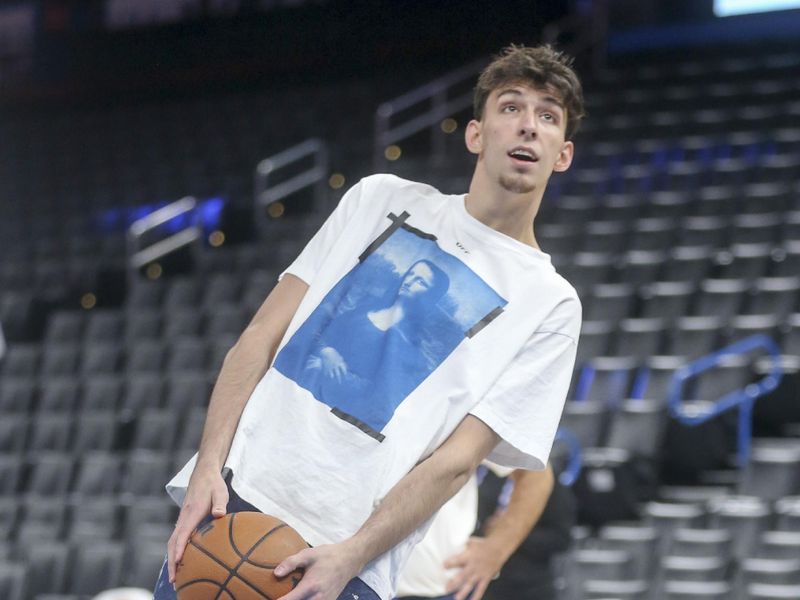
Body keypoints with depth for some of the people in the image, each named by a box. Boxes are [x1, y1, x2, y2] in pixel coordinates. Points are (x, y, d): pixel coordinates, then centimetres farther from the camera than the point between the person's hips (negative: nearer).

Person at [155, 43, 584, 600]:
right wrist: (209, 468, -5)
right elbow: (262, 336, 8)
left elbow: (458, 460, -4)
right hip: (234, 491, 2)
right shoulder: (383, 197, 13)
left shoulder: (552, 306, 4)